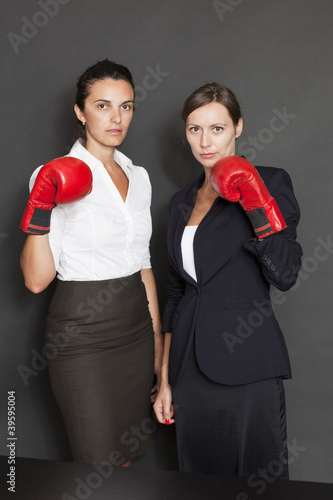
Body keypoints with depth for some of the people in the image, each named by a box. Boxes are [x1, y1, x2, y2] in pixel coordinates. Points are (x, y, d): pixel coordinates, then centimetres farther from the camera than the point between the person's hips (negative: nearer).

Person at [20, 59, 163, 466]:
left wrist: (158, 346, 12)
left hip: (136, 328, 6)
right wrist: (39, 210, -26)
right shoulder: (56, 178, -10)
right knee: (100, 458, 4)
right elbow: (37, 279, -13)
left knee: (129, 453, 17)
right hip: (82, 336, -6)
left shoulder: (138, 176, 8)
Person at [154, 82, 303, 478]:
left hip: (246, 366, -5)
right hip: (190, 367, 5)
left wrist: (257, 200, -22)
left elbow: (284, 275, -14)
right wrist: (165, 378, 13)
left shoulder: (270, 182, -3)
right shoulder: (182, 201, 12)